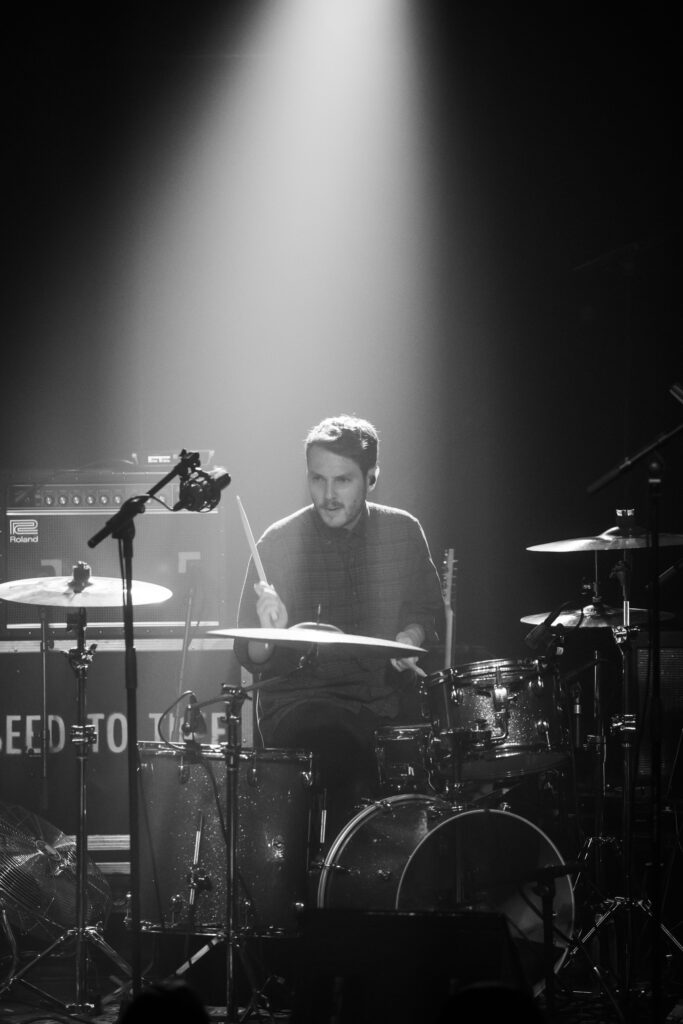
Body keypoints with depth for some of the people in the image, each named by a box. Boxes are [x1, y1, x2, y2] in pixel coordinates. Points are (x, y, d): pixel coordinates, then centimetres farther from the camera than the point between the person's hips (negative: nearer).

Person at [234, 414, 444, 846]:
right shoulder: (279, 543, -4)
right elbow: (250, 656, -2)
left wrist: (409, 637, -1)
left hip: (386, 694, 3)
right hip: (301, 702, -3)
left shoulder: (403, 531, 5)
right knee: (344, 747, -33)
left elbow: (428, 612, 21)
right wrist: (273, 636, -24)